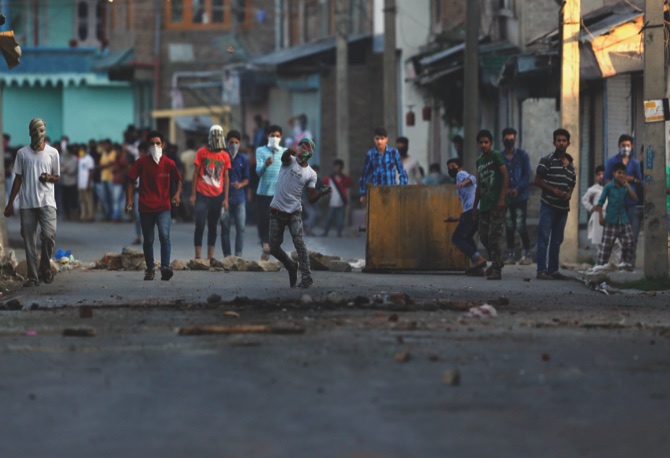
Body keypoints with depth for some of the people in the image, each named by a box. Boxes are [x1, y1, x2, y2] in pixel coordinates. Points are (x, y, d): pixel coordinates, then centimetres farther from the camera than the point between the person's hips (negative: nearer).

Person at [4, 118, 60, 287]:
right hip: (27, 203, 1)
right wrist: (10, 203, 5)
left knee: (49, 235, -15)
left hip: (47, 201, -1)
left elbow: (57, 177, 11)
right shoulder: (22, 153, 6)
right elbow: (18, 179, 9)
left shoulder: (52, 152, 5)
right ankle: (32, 276, 4)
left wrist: (48, 177, -13)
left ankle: (45, 266, 9)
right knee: (29, 241, 0)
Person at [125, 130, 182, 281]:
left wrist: (177, 194, -4)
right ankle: (150, 269, 23)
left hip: (163, 207, -1)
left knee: (164, 236, -20)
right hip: (145, 208, 1)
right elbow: (131, 181, 4)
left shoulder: (169, 163, -1)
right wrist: (129, 200, -6)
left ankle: (165, 267, -27)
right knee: (148, 240, 10)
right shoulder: (141, 162, -2)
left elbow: (178, 180, 13)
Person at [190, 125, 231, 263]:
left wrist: (226, 198, 5)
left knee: (213, 227, 7)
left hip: (217, 196, 3)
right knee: (200, 225, -5)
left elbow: (226, 177, 9)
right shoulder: (202, 152, 0)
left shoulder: (225, 156, 6)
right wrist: (193, 194, -1)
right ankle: (198, 256, -2)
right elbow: (196, 173, 2)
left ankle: (210, 256, 13)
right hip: (202, 195, -3)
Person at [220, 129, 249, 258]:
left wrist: (240, 184, -11)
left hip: (239, 197, 2)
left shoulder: (243, 159, 9)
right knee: (225, 228, 0)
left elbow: (246, 179, 12)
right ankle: (227, 255, 6)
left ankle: (238, 255, 3)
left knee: (241, 228, -3)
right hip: (225, 197, -2)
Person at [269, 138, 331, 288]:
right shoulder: (290, 161, -2)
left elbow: (311, 198, 2)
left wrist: (322, 193, -19)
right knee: (274, 248, 3)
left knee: (299, 243, -19)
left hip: (294, 212, 0)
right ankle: (292, 266, 29)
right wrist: (291, 151, -51)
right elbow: (284, 156, -28)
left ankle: (306, 277, -18)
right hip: (277, 210, 0)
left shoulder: (311, 174, 4)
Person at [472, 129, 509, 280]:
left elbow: (506, 176, -12)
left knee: (494, 236, -11)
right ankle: (496, 261, 29)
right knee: (484, 236, 9)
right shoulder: (479, 161, 17)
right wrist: (475, 206, 22)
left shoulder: (496, 156, -4)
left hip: (496, 205, -7)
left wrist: (502, 198, -18)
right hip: (484, 205, 7)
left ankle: (497, 270, -10)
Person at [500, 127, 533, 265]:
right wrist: (505, 190, -14)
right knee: (509, 227, 5)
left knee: (520, 227, -8)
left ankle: (527, 254, 1)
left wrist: (517, 189, -15)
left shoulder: (522, 155, 1)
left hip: (520, 196, -2)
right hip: (506, 197, 2)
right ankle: (510, 255, 12)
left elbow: (527, 176, -2)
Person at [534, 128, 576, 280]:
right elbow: (538, 180, -6)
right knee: (544, 238, -9)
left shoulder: (570, 165, 14)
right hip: (548, 205, -6)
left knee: (557, 240, 10)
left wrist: (569, 194, 0)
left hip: (563, 207, 6)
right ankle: (542, 270, -10)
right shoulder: (547, 161, -4)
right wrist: (554, 190, -16)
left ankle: (553, 270, 16)